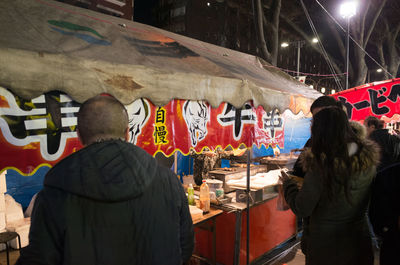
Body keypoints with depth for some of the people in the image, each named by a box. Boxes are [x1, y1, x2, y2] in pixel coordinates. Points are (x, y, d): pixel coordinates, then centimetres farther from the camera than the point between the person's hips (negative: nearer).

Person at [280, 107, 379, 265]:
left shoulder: (320, 165, -27)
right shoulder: (370, 159, -11)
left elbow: (301, 210, -20)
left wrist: (288, 183, -3)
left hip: (326, 247, -4)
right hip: (359, 242, 5)